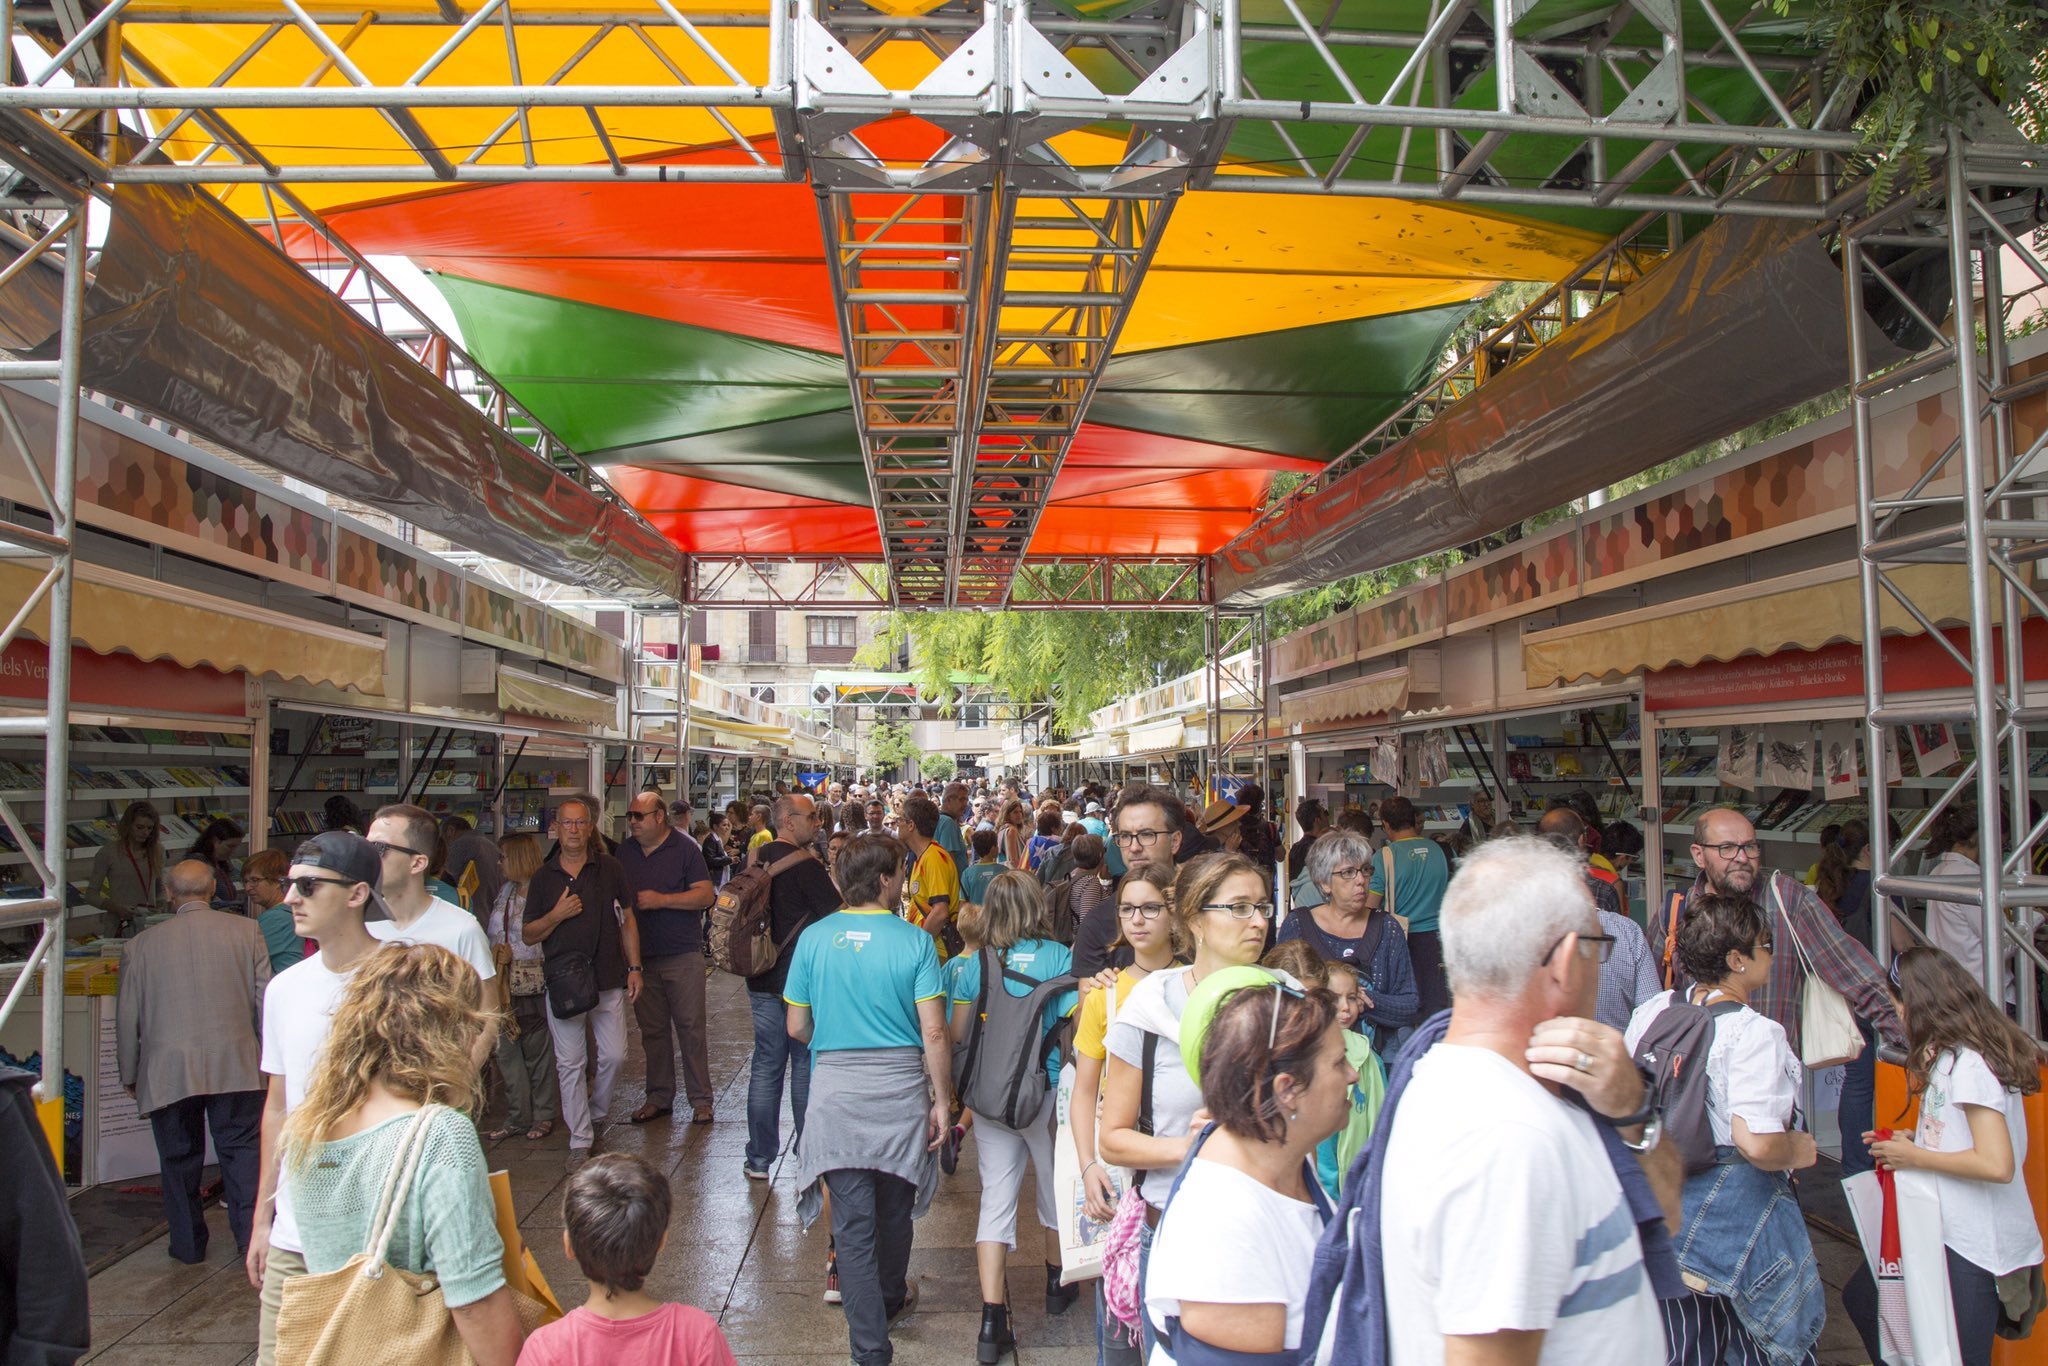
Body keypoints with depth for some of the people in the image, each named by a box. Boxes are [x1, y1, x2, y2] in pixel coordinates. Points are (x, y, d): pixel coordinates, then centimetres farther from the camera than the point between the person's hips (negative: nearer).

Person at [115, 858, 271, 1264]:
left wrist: (129, 1075, 17)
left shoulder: (144, 943, 1)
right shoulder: (245, 930, -1)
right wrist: (268, 1054, 12)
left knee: (179, 1158, 12)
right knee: (242, 1150, 5)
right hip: (235, 1064, 0)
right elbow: (265, 999, 1)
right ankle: (252, 1237, 0)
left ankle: (188, 1243, 20)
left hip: (168, 1072, 1)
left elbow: (127, 1017, 6)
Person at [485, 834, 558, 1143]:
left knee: (538, 1051, 2)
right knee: (507, 1050, 8)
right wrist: (495, 955, 4)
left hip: (535, 984, -7)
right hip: (506, 986, 7)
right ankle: (517, 1117, 18)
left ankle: (543, 1115, 15)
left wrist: (512, 954, -11)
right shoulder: (506, 891, 14)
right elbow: (493, 934, 22)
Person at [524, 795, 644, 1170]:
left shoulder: (610, 869, 5)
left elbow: (627, 919, 10)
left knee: (614, 1055, 0)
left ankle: (598, 1111, 27)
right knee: (570, 1064, 3)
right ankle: (580, 1140, 12)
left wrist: (634, 967, 4)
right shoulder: (543, 878, 6)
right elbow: (528, 934, 8)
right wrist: (556, 915, -11)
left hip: (608, 980, 0)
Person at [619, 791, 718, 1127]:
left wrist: (660, 900, -17)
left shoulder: (685, 848, -5)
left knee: (690, 1027, -2)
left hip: (683, 956, -5)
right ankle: (659, 1097, 21)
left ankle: (701, 1100, 7)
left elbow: (706, 895, -11)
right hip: (641, 956, 5)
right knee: (652, 1030, 11)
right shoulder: (624, 851, 10)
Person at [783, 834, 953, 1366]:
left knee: (853, 1221, 5)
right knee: (893, 1209, 22)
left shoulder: (814, 939, -3)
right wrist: (942, 1099, -2)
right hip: (900, 1086, 0)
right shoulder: (914, 941, -9)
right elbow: (934, 1032, -12)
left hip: (835, 1089, 0)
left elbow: (797, 1027, 3)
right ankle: (890, 1299, 45)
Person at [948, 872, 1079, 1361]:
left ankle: (992, 1319, -4)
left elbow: (956, 1035, 0)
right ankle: (1057, 1282, 40)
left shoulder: (976, 963, -3)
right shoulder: (1058, 957, -9)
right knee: (1054, 1186, 20)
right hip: (1048, 1091, -1)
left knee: (996, 1199, 4)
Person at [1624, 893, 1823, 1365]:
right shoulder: (1754, 1033, -19)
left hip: (1665, 1208, 6)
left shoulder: (1652, 1011, 1)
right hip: (1736, 1219, -6)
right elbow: (1756, 1144, -27)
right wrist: (1798, 1150, -7)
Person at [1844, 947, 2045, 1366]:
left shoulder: (1968, 1064, -21)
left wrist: (1915, 1157, -17)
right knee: (1861, 1297, 18)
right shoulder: (1951, 1054, 8)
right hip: (1945, 1226, 10)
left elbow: (1996, 1164, -27)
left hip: (1975, 1244, -10)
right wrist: (1912, 1141, 4)